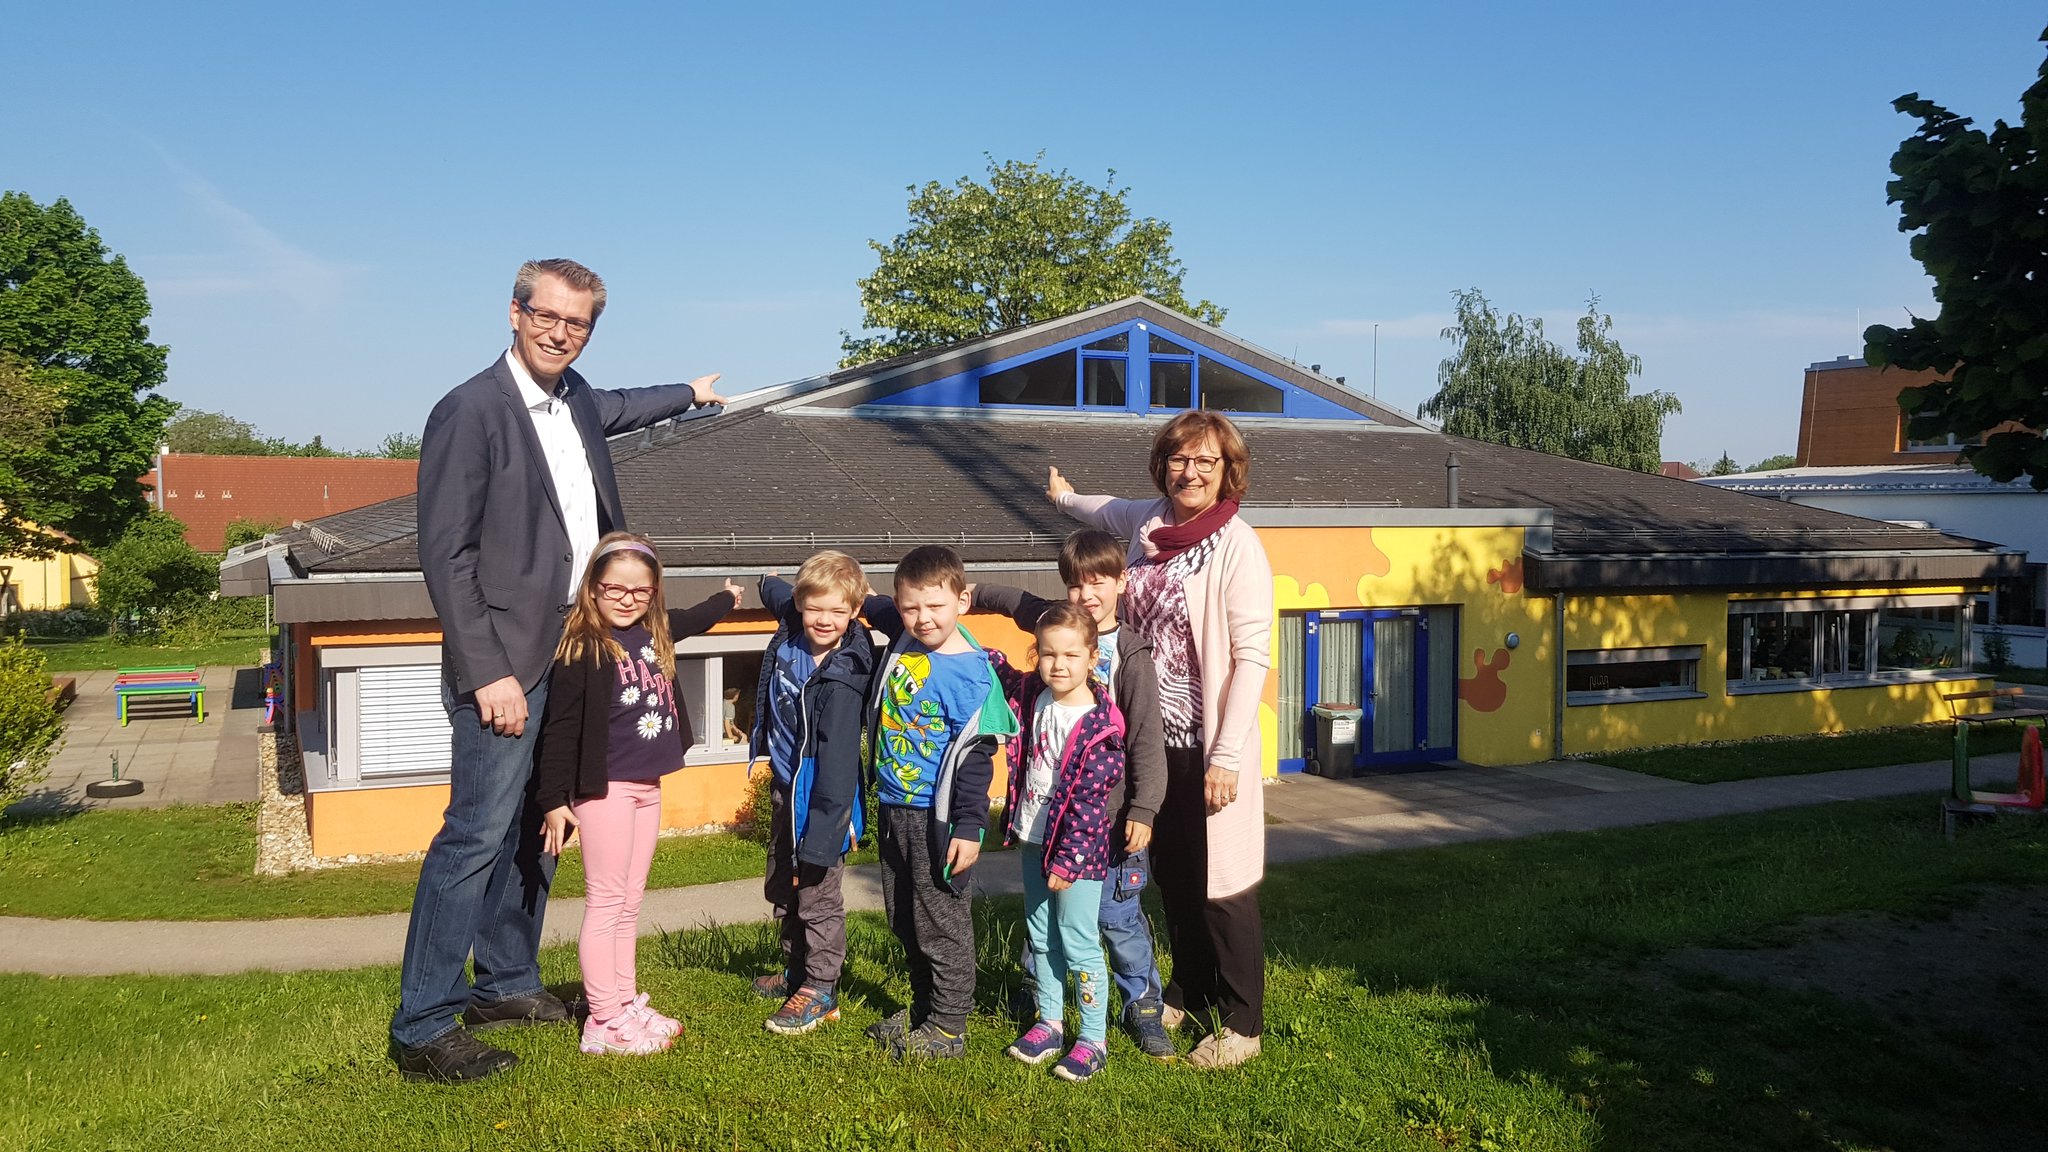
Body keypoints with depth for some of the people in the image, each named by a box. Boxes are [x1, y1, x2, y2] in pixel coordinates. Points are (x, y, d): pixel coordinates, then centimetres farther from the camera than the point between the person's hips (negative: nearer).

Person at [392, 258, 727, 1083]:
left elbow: (615, 409, 36)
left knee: (536, 829, 14)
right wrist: (488, 673, -20)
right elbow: (447, 554, -16)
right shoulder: (469, 412, -13)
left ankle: (504, 984, 27)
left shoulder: (573, 399, 10)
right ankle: (422, 1030, 2)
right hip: (507, 662, -8)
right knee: (477, 834, -8)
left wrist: (688, 393, 53)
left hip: (573, 653, 8)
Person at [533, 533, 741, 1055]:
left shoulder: (654, 632, 9)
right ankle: (604, 1023, 4)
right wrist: (554, 800, -15)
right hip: (605, 788, -7)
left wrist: (727, 596, 51)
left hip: (648, 786, 7)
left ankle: (626, 1005, 22)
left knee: (629, 903, 14)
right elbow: (560, 728, -13)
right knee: (605, 903, -2)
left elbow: (692, 620, 33)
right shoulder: (580, 647, -12)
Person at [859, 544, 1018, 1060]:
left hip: (936, 819, -7)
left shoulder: (971, 674, -18)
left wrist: (969, 828, -18)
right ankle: (923, 1009, 36)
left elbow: (975, 758, -17)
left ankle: (948, 1028, 20)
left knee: (941, 924, 5)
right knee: (903, 920, 19)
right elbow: (873, 609, 27)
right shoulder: (904, 637, 0)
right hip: (892, 809, 8)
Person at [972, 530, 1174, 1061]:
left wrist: (1142, 810, -17)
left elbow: (1146, 740, -12)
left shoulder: (1131, 655, -10)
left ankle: (1144, 1006, 20)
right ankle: (1037, 996, 33)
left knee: (1118, 916, 3)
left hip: (1110, 814, -4)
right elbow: (1014, 600, 24)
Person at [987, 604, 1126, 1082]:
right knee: (1040, 937, 18)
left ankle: (1093, 1040, 15)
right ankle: (1049, 1023, 33)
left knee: (1078, 942, 1)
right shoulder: (1031, 695, -2)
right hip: (1032, 841, 7)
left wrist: (1069, 860, -20)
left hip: (1076, 846, -7)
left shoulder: (1099, 724, -20)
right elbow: (998, 670, 18)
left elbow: (1088, 800, -20)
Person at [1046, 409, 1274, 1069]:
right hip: (1153, 736, 6)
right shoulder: (1150, 521, 5)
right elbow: (1106, 511, 30)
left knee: (1221, 883, 1)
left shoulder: (1237, 546, -14)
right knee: (1170, 873, 16)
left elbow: (1252, 657, -15)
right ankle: (1189, 992, 35)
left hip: (1209, 745, -6)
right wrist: (1063, 496, 51)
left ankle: (1242, 1024, 16)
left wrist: (1226, 756, -18)